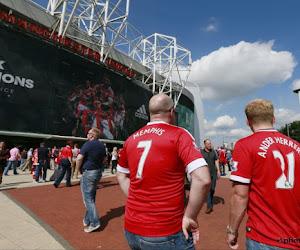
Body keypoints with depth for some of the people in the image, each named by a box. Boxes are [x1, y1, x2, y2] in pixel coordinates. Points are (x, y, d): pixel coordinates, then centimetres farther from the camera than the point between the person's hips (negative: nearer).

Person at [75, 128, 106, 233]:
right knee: (91, 197, 17)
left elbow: (79, 158, -20)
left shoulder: (88, 144, -15)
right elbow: (103, 159, 18)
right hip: (98, 172, 8)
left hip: (89, 173, -8)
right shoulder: (102, 145, 8)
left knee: (88, 198, 0)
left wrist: (77, 170, -5)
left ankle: (94, 222, 1)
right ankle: (87, 220, 30)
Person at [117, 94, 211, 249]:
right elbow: (203, 180, -22)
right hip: (166, 234, -5)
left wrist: (137, 201, 11)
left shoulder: (131, 139, 3)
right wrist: (190, 217, -10)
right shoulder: (179, 135, -13)